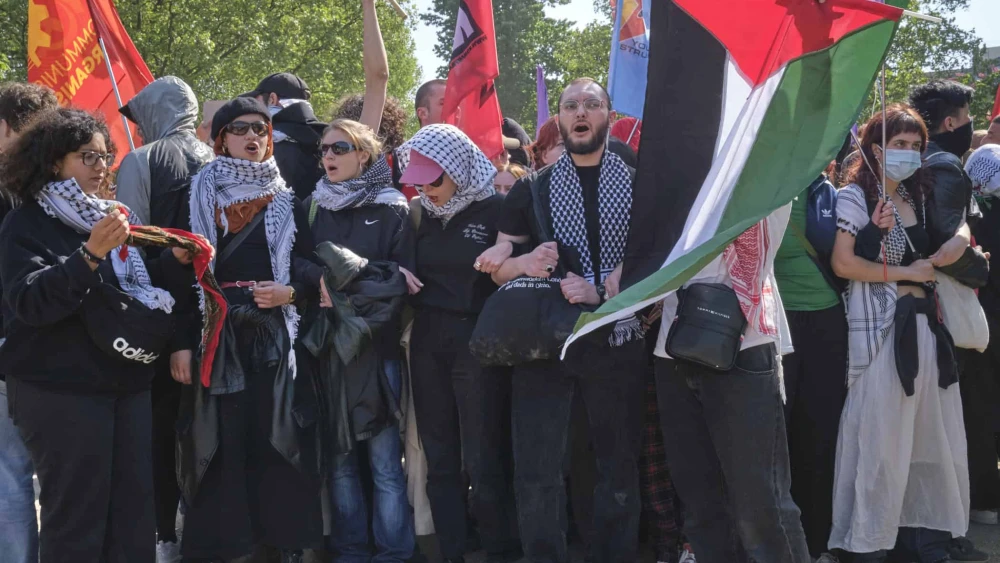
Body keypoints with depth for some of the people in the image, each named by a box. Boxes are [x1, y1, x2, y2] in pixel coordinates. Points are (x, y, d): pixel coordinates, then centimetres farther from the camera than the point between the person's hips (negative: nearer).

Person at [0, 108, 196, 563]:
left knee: (135, 514, 7)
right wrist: (91, 254, -28)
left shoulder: (110, 216, 16)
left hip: (127, 383, 7)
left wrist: (177, 262, 2)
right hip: (62, 392, -6)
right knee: (76, 522, -5)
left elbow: (139, 290, 20)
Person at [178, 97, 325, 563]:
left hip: (275, 337, 1)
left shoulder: (287, 200, 11)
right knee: (218, 442, -4)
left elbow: (312, 266, 7)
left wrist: (291, 290, -15)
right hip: (215, 335, -1)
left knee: (278, 436, -2)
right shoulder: (198, 195, 6)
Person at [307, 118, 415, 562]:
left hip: (377, 346, -3)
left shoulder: (393, 209, 2)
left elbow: (406, 279, -4)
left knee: (385, 461, -3)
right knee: (339, 457, 6)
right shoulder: (312, 208, 12)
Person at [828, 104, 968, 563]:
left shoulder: (919, 196, 16)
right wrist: (907, 273, -9)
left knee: (931, 434, 6)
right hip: (877, 327, -6)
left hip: (922, 322, 7)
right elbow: (843, 264, -13)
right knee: (881, 438, -3)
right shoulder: (855, 195, -5)